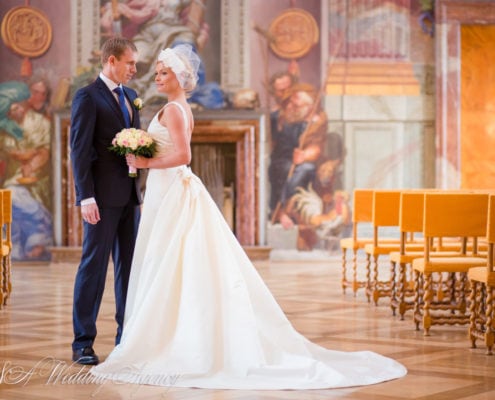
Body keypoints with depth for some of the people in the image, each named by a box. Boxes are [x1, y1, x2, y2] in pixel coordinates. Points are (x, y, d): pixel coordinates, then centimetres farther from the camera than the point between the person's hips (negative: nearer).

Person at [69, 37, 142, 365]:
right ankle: (83, 343, 1)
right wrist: (86, 197, -18)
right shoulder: (88, 97, -7)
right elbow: (79, 150, -12)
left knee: (129, 266, 9)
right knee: (94, 265, -4)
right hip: (103, 196, -7)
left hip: (130, 195, 7)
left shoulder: (131, 96, 16)